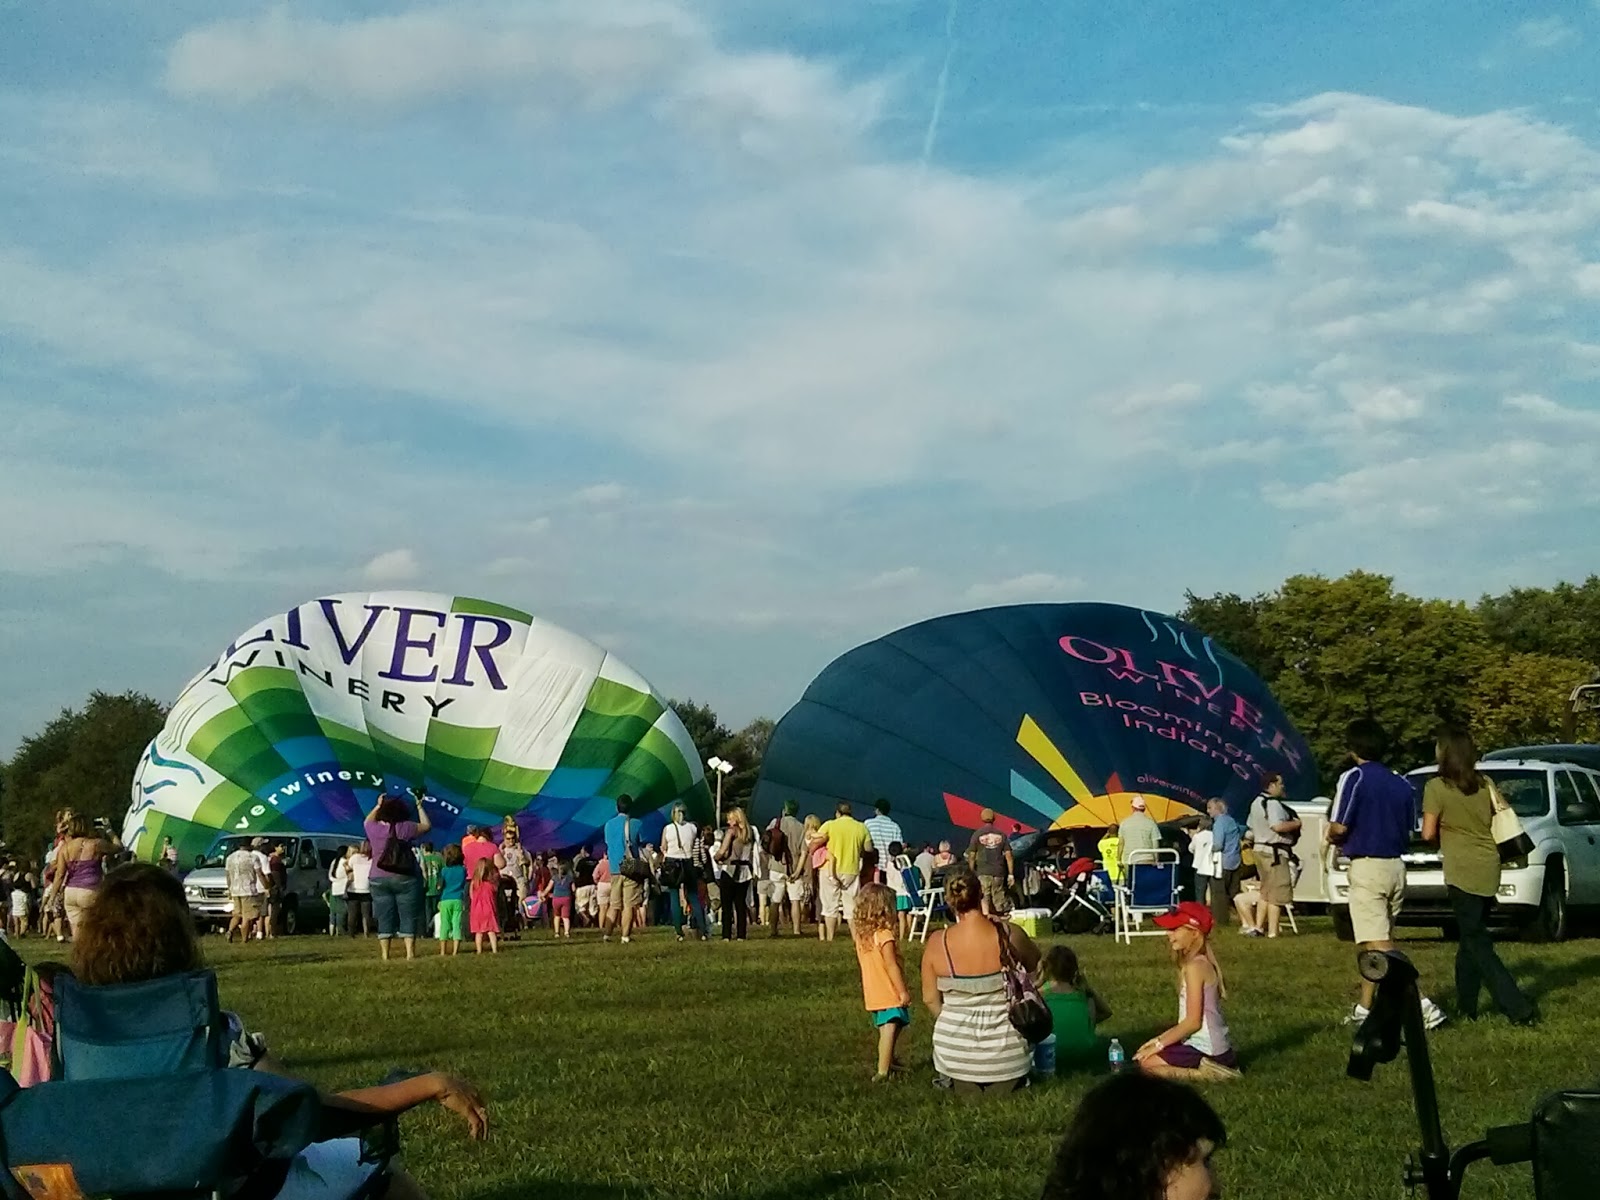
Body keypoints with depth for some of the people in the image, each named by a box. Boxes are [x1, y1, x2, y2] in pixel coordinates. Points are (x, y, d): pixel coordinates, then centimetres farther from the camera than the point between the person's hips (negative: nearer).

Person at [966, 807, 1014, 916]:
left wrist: (971, 873, 6)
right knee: (999, 900, 11)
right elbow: (1008, 855, 3)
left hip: (983, 872, -3)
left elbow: (971, 856, -2)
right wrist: (1011, 874, 6)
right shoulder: (1001, 834, 6)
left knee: (984, 899, -6)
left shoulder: (977, 834, -1)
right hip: (999, 872, 3)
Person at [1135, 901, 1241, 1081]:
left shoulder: (1195, 966, -18)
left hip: (1206, 1049, -9)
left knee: (1147, 1063, -7)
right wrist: (1160, 1039, 12)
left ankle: (1206, 1073, -9)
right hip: (1215, 1045, 9)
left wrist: (1159, 1044, -12)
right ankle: (1213, 1067, 10)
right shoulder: (1202, 963, 10)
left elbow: (1193, 1021, -19)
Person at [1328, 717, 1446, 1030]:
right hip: (1396, 866, 7)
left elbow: (1338, 828, -15)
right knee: (1375, 942, 17)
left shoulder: (1354, 778, -11)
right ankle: (1365, 1008, 22)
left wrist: (1333, 838, 6)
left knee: (1378, 946, -9)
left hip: (1366, 867, -7)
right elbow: (1409, 832, 13)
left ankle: (1420, 1004, -20)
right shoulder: (1402, 784, 9)